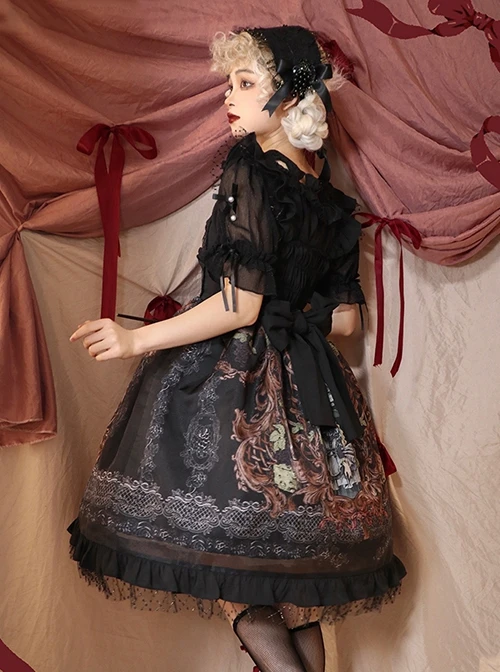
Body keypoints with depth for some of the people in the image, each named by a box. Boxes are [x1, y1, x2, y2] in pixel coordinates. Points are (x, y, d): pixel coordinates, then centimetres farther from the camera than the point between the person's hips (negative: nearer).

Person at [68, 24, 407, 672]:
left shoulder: (250, 170, -11)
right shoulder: (327, 193, 11)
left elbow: (240, 306, -17)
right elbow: (344, 318, 11)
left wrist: (136, 339, -9)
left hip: (234, 385, -8)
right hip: (309, 392, 8)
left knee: (230, 566, 2)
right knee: (294, 584, 13)